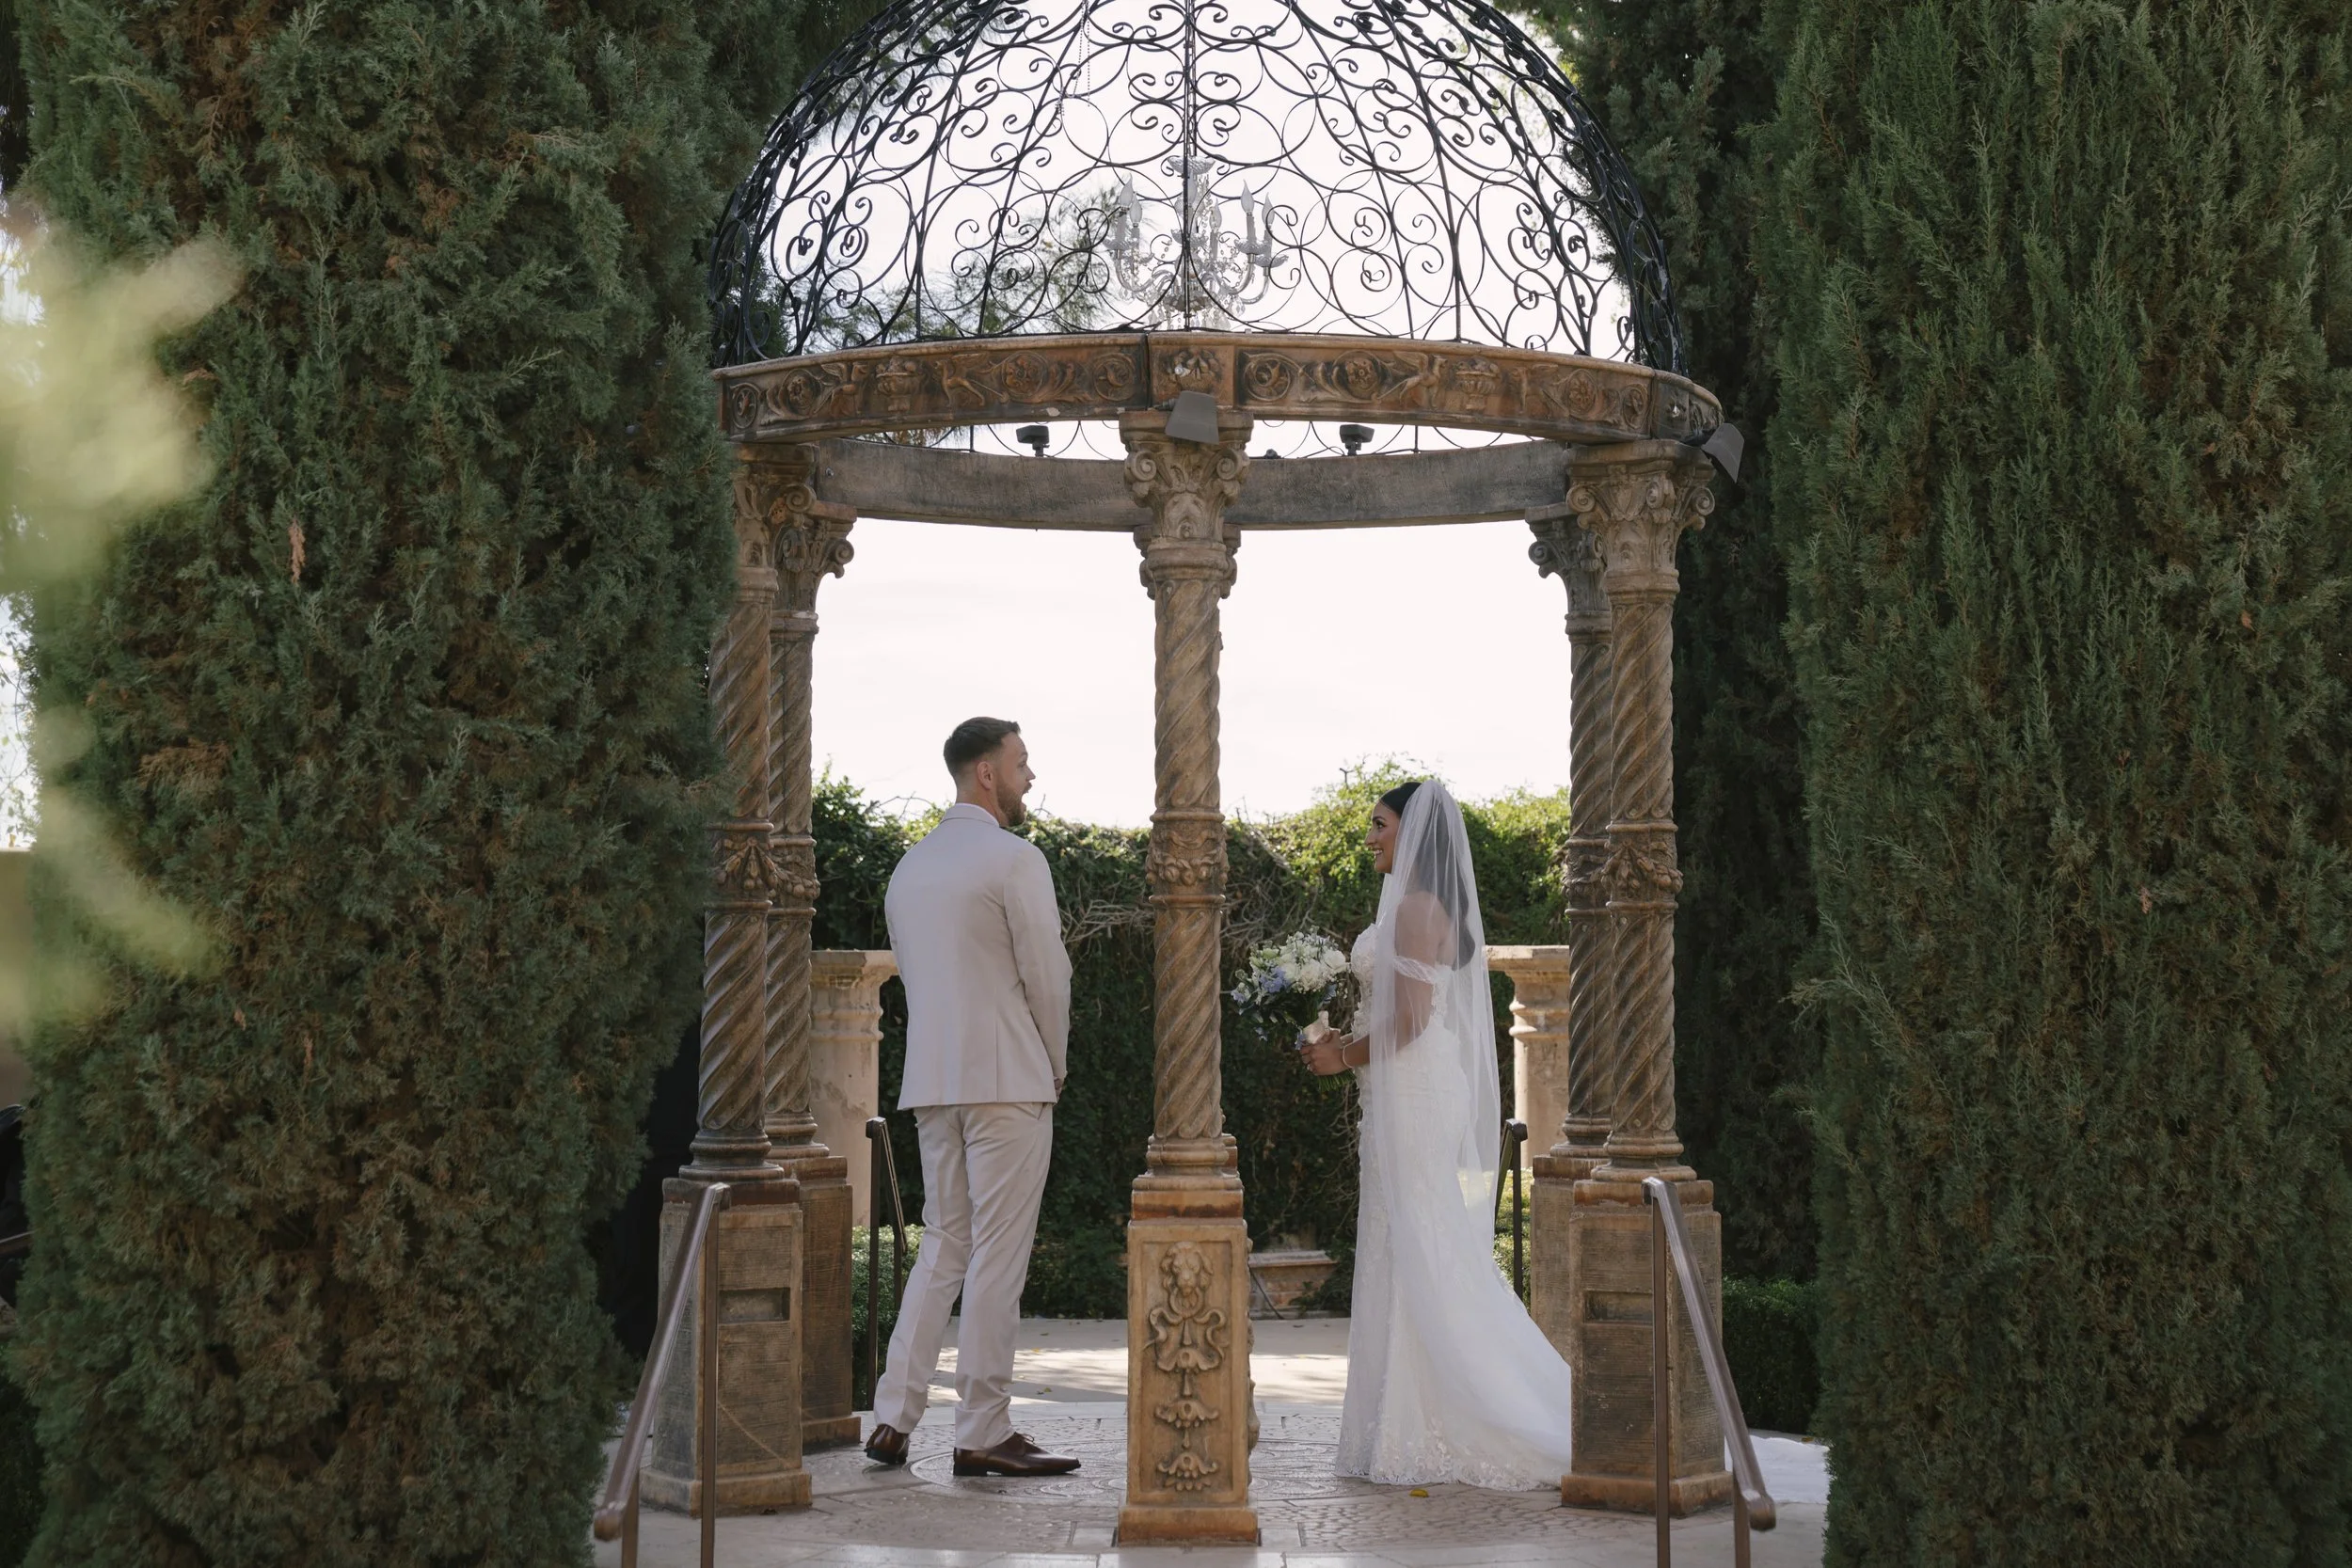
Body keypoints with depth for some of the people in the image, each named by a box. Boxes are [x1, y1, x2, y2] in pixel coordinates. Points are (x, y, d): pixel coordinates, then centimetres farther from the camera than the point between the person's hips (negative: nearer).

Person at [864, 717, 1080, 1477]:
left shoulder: (909, 867, 15)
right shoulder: (1014, 859, -10)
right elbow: (1047, 972, -11)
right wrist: (1055, 1064, 5)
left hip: (930, 1081, 8)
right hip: (1006, 1079, -7)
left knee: (942, 1246, 13)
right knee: (997, 1256, -3)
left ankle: (893, 1419, 9)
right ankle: (984, 1434, 0)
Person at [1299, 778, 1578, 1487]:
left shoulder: (1415, 910, -15)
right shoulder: (1431, 907, 16)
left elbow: (1411, 1017, -21)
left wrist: (1345, 1057, -9)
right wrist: (1346, 1041, 16)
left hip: (1412, 1096, -11)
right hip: (1416, 1091, 11)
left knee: (1415, 1253, -6)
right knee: (1427, 1260, 11)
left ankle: (1417, 1436, -2)